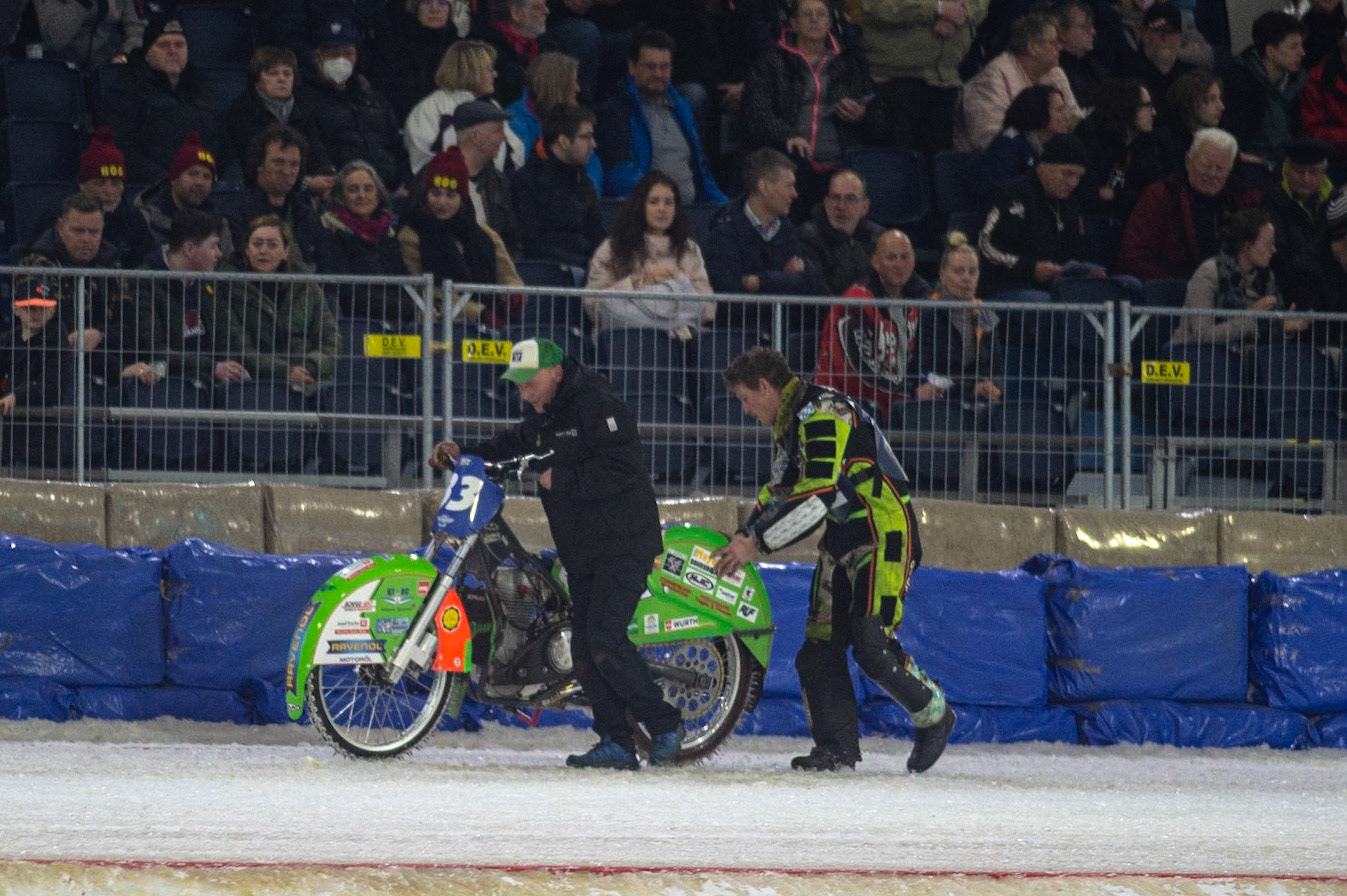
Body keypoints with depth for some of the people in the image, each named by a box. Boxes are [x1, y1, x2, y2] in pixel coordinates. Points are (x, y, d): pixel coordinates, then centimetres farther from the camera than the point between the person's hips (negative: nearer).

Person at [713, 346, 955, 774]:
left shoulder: (822, 413, -19)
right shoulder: (789, 424, 14)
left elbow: (817, 496, -27)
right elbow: (780, 490, 27)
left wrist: (756, 543, -25)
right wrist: (743, 535, 13)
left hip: (884, 535, -10)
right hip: (842, 541, 10)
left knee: (872, 648, -18)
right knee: (819, 647, 2)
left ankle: (934, 715, 2)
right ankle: (838, 746, 8)